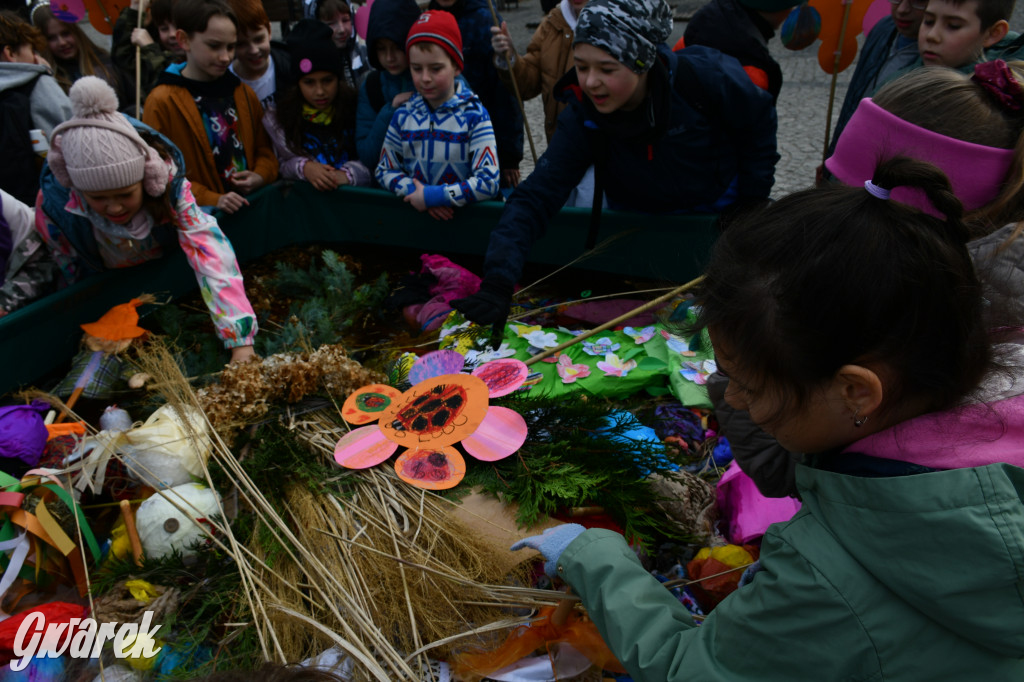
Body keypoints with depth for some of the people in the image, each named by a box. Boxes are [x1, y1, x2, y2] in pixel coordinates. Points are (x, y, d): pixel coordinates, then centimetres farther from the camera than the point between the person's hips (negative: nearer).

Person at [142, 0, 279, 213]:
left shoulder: (244, 93, 14)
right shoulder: (161, 103, -2)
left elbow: (264, 148, 21)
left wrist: (261, 175, 0)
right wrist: (212, 200, -14)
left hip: (254, 204, 4)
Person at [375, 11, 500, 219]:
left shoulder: (474, 115, -5)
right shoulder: (403, 116, 7)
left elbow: (488, 181, -12)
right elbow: (385, 170, 10)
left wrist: (433, 196, -14)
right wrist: (414, 192, -9)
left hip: (464, 214, -2)